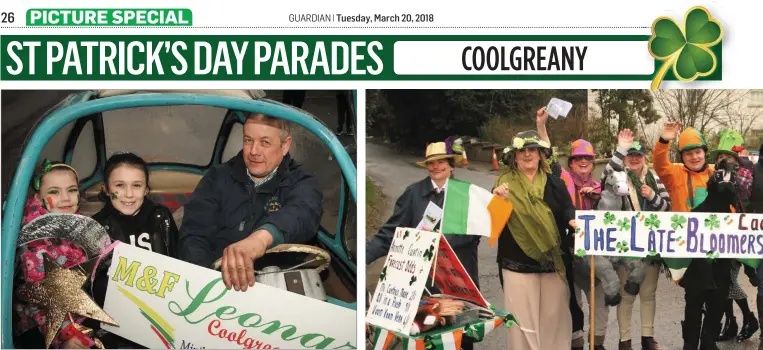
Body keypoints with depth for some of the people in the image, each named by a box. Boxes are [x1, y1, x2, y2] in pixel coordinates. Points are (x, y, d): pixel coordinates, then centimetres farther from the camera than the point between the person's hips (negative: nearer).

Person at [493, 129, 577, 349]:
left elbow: (567, 211, -1)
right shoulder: (505, 183, 1)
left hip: (553, 262, 2)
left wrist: (573, 221, -24)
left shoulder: (554, 183, 8)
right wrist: (497, 200, -23)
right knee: (523, 319, 2)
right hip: (518, 263, -2)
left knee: (555, 316, 10)